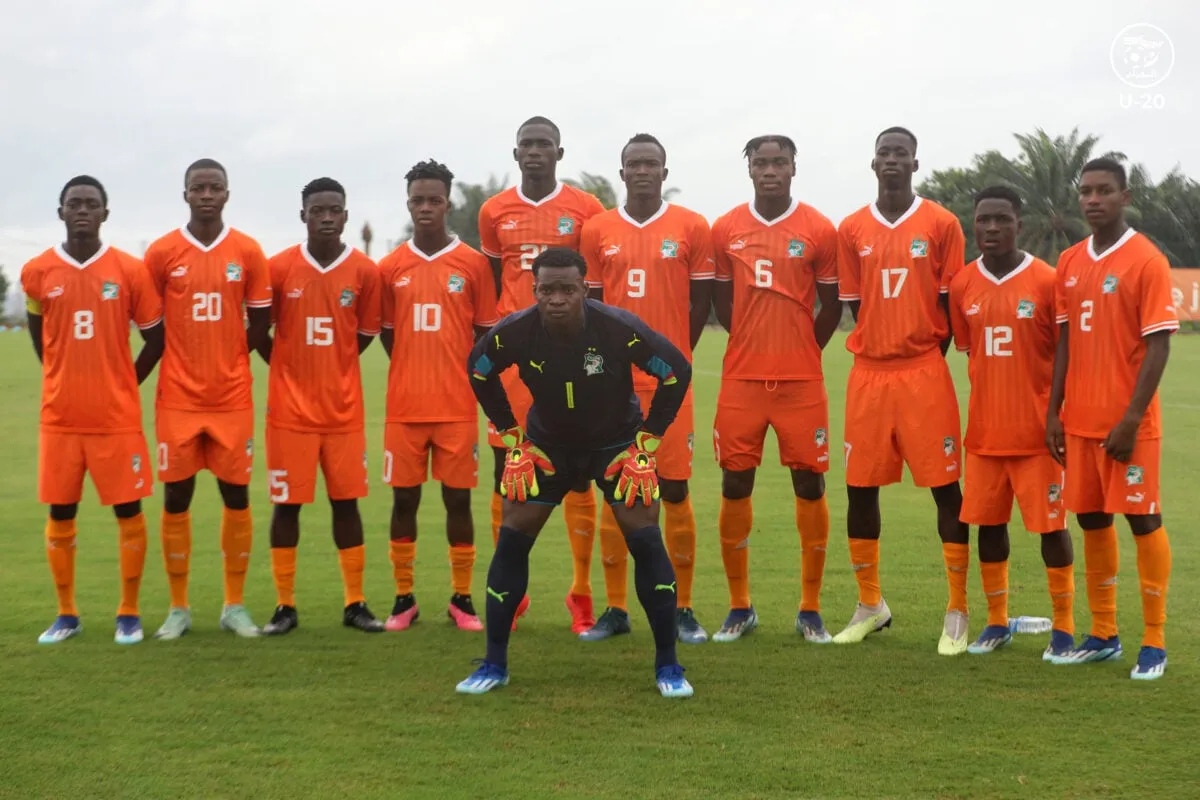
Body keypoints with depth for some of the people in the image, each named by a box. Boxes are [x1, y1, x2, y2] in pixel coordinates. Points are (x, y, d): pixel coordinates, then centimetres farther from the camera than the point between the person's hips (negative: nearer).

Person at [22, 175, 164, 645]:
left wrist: (122, 385, 5)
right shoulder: (37, 273, 0)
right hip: (60, 416, 2)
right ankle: (66, 614, 18)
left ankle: (129, 614, 12)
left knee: (128, 509, 1)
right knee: (60, 512, 6)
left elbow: (156, 337, 5)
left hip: (117, 416, -1)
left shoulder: (130, 271, -4)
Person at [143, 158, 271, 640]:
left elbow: (260, 323, 8)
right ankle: (178, 608, 12)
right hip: (178, 398, 0)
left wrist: (227, 360, 6)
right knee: (176, 497, 2)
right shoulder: (161, 253, -1)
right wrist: (189, 361, 6)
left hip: (232, 398, 1)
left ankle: (235, 605, 14)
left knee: (236, 495, 3)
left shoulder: (248, 252, 1)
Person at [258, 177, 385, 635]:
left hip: (343, 409, 1)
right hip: (290, 410, -1)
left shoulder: (365, 271, -2)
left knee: (346, 501, 5)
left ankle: (355, 604, 13)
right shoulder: (278, 268, -5)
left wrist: (331, 369, 9)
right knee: (286, 504, 2)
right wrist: (291, 369, 6)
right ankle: (285, 607, 11)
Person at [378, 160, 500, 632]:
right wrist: (415, 375, 8)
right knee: (404, 499, 5)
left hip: (457, 407, -1)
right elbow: (387, 333, 13)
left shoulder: (473, 264, 1)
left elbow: (485, 333, 6)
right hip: (405, 407, 1)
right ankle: (404, 600, 14)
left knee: (458, 499, 3)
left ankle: (462, 599, 12)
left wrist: (464, 378, 1)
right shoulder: (391, 268, 5)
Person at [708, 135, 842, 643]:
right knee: (734, 486, 3)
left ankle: (811, 610, 12)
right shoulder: (726, 230, 5)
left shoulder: (819, 231, -1)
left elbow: (831, 307, 7)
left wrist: (800, 351, 10)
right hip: (741, 379, 2)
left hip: (801, 381, -1)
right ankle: (739, 608, 15)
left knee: (810, 485, 1)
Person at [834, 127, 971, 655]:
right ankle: (870, 605, 21)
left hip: (925, 370, -3)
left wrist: (929, 354, 1)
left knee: (945, 487, -2)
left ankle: (957, 613, 5)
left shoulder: (941, 224, 0)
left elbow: (949, 303, 3)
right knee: (860, 487, 6)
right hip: (869, 372, 3)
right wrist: (883, 348, 5)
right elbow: (855, 305, 11)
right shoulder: (852, 230, 7)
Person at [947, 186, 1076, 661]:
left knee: (1050, 524, 0)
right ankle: (996, 623, 21)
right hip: (984, 431, 4)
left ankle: (1064, 628, 12)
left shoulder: (1046, 281, -8)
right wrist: (991, 399, 9)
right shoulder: (962, 285, 3)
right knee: (987, 523, 8)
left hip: (1037, 431, -4)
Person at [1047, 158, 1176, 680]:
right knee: (1091, 520, 10)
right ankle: (1103, 635, 21)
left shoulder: (1146, 260, -9)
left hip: (1128, 422, -6)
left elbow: (1158, 345, -12)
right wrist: (1054, 413, 6)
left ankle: (1154, 644, 7)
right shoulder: (1069, 263, 9)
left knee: (1143, 520, 0)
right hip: (1080, 420, 6)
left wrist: (1132, 418, -16)